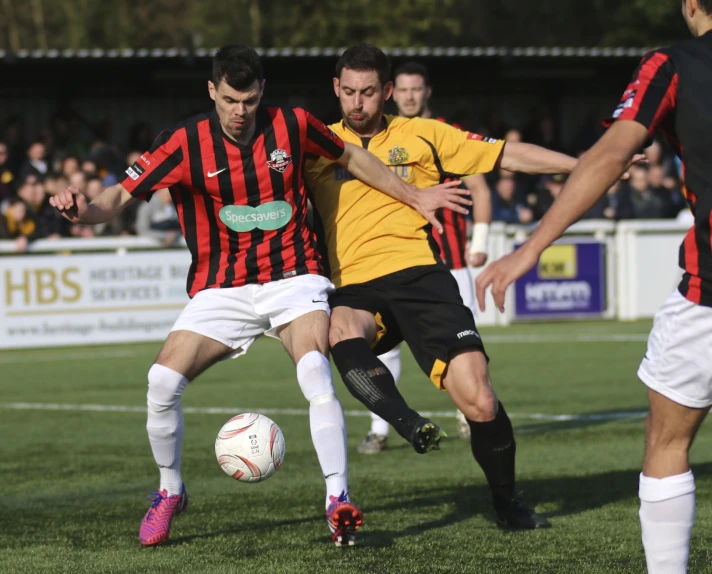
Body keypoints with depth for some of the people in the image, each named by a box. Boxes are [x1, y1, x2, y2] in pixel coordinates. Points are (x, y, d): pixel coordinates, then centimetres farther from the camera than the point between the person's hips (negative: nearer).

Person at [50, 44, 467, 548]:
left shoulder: (292, 125, -4)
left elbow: (351, 157, 14)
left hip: (292, 279, -1)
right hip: (220, 289, 1)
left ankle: (339, 499, -21)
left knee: (315, 372, -27)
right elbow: (123, 195, -10)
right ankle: (170, 493, 12)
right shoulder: (185, 144, -8)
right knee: (163, 381, -13)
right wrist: (85, 210, -32)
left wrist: (414, 197, 19)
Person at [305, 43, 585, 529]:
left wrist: (589, 165, 12)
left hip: (419, 275, 0)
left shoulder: (422, 136, 14)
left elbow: (509, 156, 15)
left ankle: (507, 503, 9)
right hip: (355, 290, 1)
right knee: (342, 332, -39)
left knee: (479, 403, -13)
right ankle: (410, 425, -47)